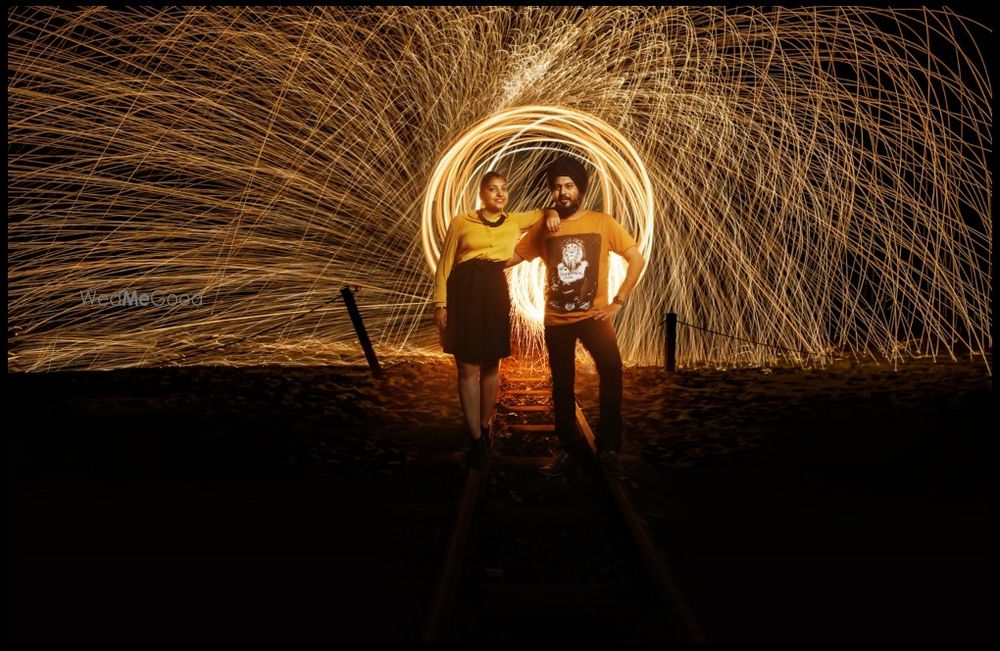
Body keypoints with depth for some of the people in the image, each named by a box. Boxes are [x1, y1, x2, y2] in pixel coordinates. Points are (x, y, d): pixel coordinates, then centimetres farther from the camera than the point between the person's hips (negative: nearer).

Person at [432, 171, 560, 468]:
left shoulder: (515, 222, 11)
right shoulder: (461, 222, 3)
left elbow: (544, 212, 27)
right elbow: (444, 264, 3)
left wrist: (552, 213, 3)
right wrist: (440, 303, -4)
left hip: (495, 292, 3)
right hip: (463, 292, -3)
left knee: (491, 365, 8)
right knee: (468, 367, -3)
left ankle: (485, 428, 24)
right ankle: (476, 438, 6)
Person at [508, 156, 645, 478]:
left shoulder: (603, 223, -1)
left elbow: (637, 259, -1)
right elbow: (512, 256, 8)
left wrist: (618, 302, -6)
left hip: (594, 315, -2)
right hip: (556, 319, 3)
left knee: (612, 370, -22)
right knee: (562, 385, 10)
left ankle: (608, 448, -9)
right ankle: (568, 448, 25)